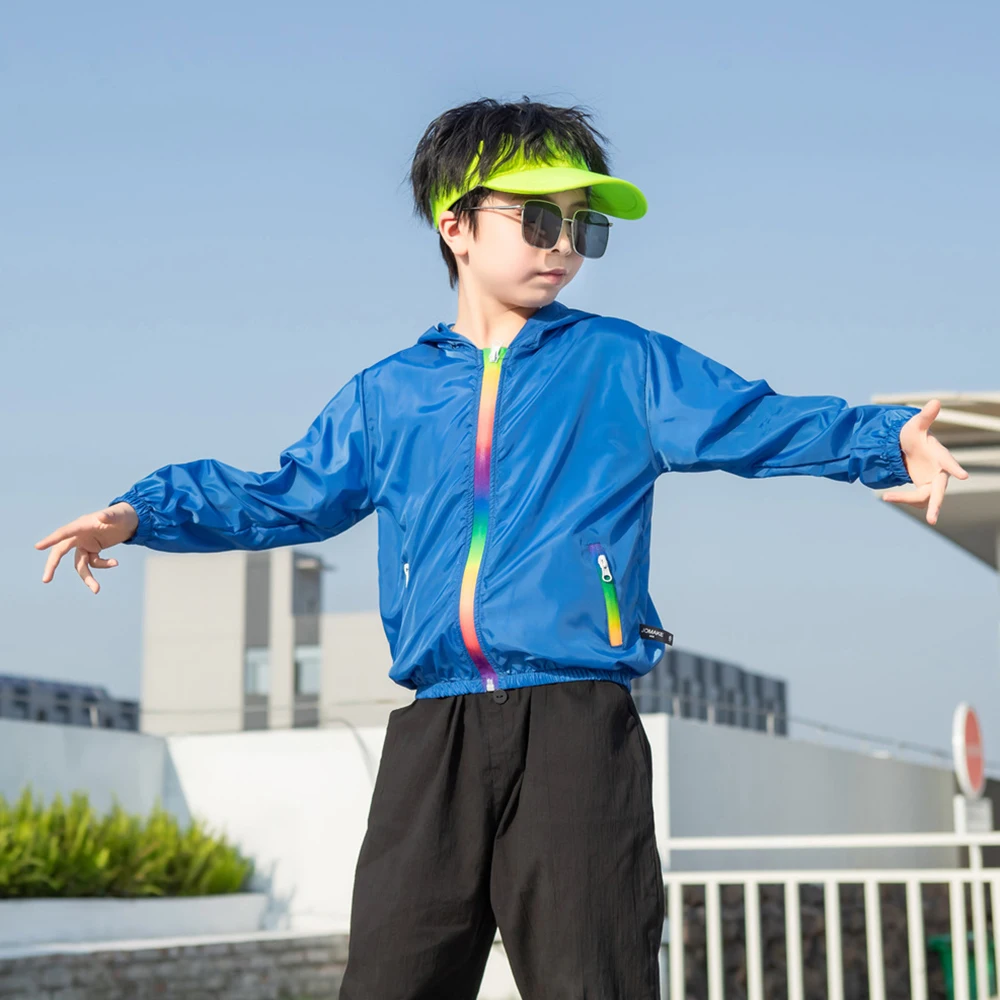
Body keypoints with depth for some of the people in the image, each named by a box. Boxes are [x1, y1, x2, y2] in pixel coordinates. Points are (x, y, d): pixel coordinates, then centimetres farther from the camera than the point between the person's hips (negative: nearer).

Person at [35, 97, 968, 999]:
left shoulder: (626, 364, 10)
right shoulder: (386, 394, 19)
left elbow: (762, 422, 4)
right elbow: (287, 497, 25)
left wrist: (887, 441, -13)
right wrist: (142, 512, 16)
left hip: (577, 729, -3)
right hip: (433, 737, 3)